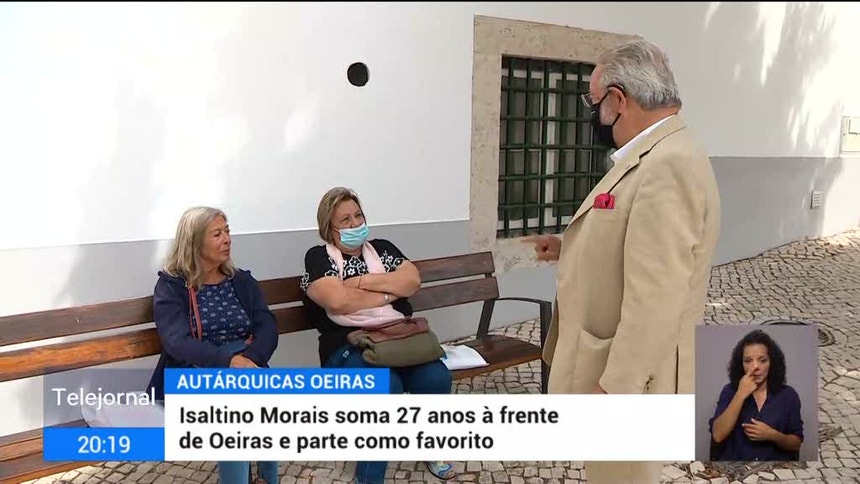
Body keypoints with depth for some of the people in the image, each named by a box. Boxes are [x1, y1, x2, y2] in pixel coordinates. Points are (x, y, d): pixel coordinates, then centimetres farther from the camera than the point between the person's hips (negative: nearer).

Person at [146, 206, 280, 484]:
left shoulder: (243, 281, 14)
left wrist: (249, 359, -22)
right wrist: (230, 361, -29)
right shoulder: (170, 286, 2)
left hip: (247, 365, 3)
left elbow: (267, 329, 1)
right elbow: (178, 342, -13)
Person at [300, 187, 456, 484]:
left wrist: (362, 282, -7)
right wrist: (390, 291, -4)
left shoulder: (381, 248, 17)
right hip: (347, 348, -4)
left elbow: (413, 281, 1)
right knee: (386, 387, -34)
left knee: (437, 378, -23)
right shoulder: (318, 257, 3)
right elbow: (338, 301, -16)